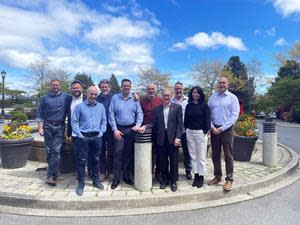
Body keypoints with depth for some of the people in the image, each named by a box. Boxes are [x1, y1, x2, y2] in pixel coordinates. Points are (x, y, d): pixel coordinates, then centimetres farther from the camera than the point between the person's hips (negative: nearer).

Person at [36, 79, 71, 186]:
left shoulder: (66, 97, 4)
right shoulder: (44, 98, 9)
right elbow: (40, 113, 8)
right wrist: (40, 127, -1)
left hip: (60, 127, -2)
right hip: (47, 126, 2)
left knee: (56, 151, -8)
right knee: (49, 150, 6)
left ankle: (51, 176, -5)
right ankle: (54, 172, 21)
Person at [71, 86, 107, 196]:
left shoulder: (101, 106, 10)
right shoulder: (79, 106, 2)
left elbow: (104, 121, 11)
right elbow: (74, 122, -1)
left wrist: (101, 132, 0)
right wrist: (79, 135, -8)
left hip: (97, 137, 3)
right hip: (84, 137, -2)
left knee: (96, 159, 12)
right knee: (81, 161, 1)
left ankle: (96, 180, 27)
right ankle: (80, 184, 13)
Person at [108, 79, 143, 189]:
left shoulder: (135, 99, 6)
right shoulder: (115, 98, 1)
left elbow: (139, 113, 4)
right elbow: (111, 114, -2)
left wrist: (138, 125, -13)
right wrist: (115, 129, -8)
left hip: (131, 130, 2)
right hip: (119, 129, -1)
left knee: (129, 153, 8)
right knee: (117, 153, -2)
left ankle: (127, 176, 21)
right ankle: (116, 178, 9)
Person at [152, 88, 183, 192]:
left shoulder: (177, 107, 1)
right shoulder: (157, 109, 9)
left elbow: (180, 123, -4)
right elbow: (154, 124, 7)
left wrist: (178, 137, -11)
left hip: (173, 138, -2)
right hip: (161, 139, 2)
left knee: (174, 161, 7)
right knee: (162, 161, 10)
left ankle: (173, 181, 22)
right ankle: (164, 180, 27)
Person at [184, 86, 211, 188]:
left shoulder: (204, 105, -2)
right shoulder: (188, 106, 9)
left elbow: (207, 119, -4)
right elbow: (186, 119, 13)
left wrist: (206, 130, -10)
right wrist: (186, 128, 5)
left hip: (200, 133, -4)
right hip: (190, 132, 4)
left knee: (201, 156, 3)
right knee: (193, 156, 10)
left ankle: (201, 177, 14)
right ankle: (196, 175, 21)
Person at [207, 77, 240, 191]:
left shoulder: (232, 98, -1)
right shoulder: (212, 97, 9)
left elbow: (234, 115, -8)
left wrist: (222, 128, -12)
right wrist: (212, 127, -6)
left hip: (226, 130, -3)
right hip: (214, 129, 4)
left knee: (228, 156, 1)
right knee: (215, 155, 10)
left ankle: (229, 179, 12)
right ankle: (217, 177, 24)